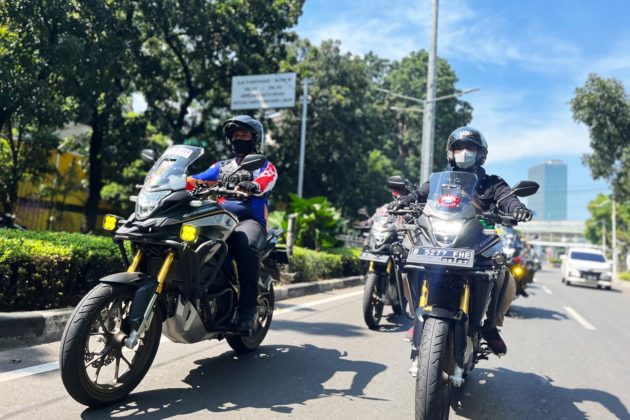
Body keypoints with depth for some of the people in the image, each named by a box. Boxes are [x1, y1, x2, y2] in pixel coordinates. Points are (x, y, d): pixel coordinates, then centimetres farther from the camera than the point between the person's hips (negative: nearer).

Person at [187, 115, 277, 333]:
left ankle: (248, 308, -34)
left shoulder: (265, 166, 14)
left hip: (250, 220, -4)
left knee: (244, 243, -38)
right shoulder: (221, 166, 29)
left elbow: (263, 183, -10)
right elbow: (196, 180, 14)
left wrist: (249, 187, -34)